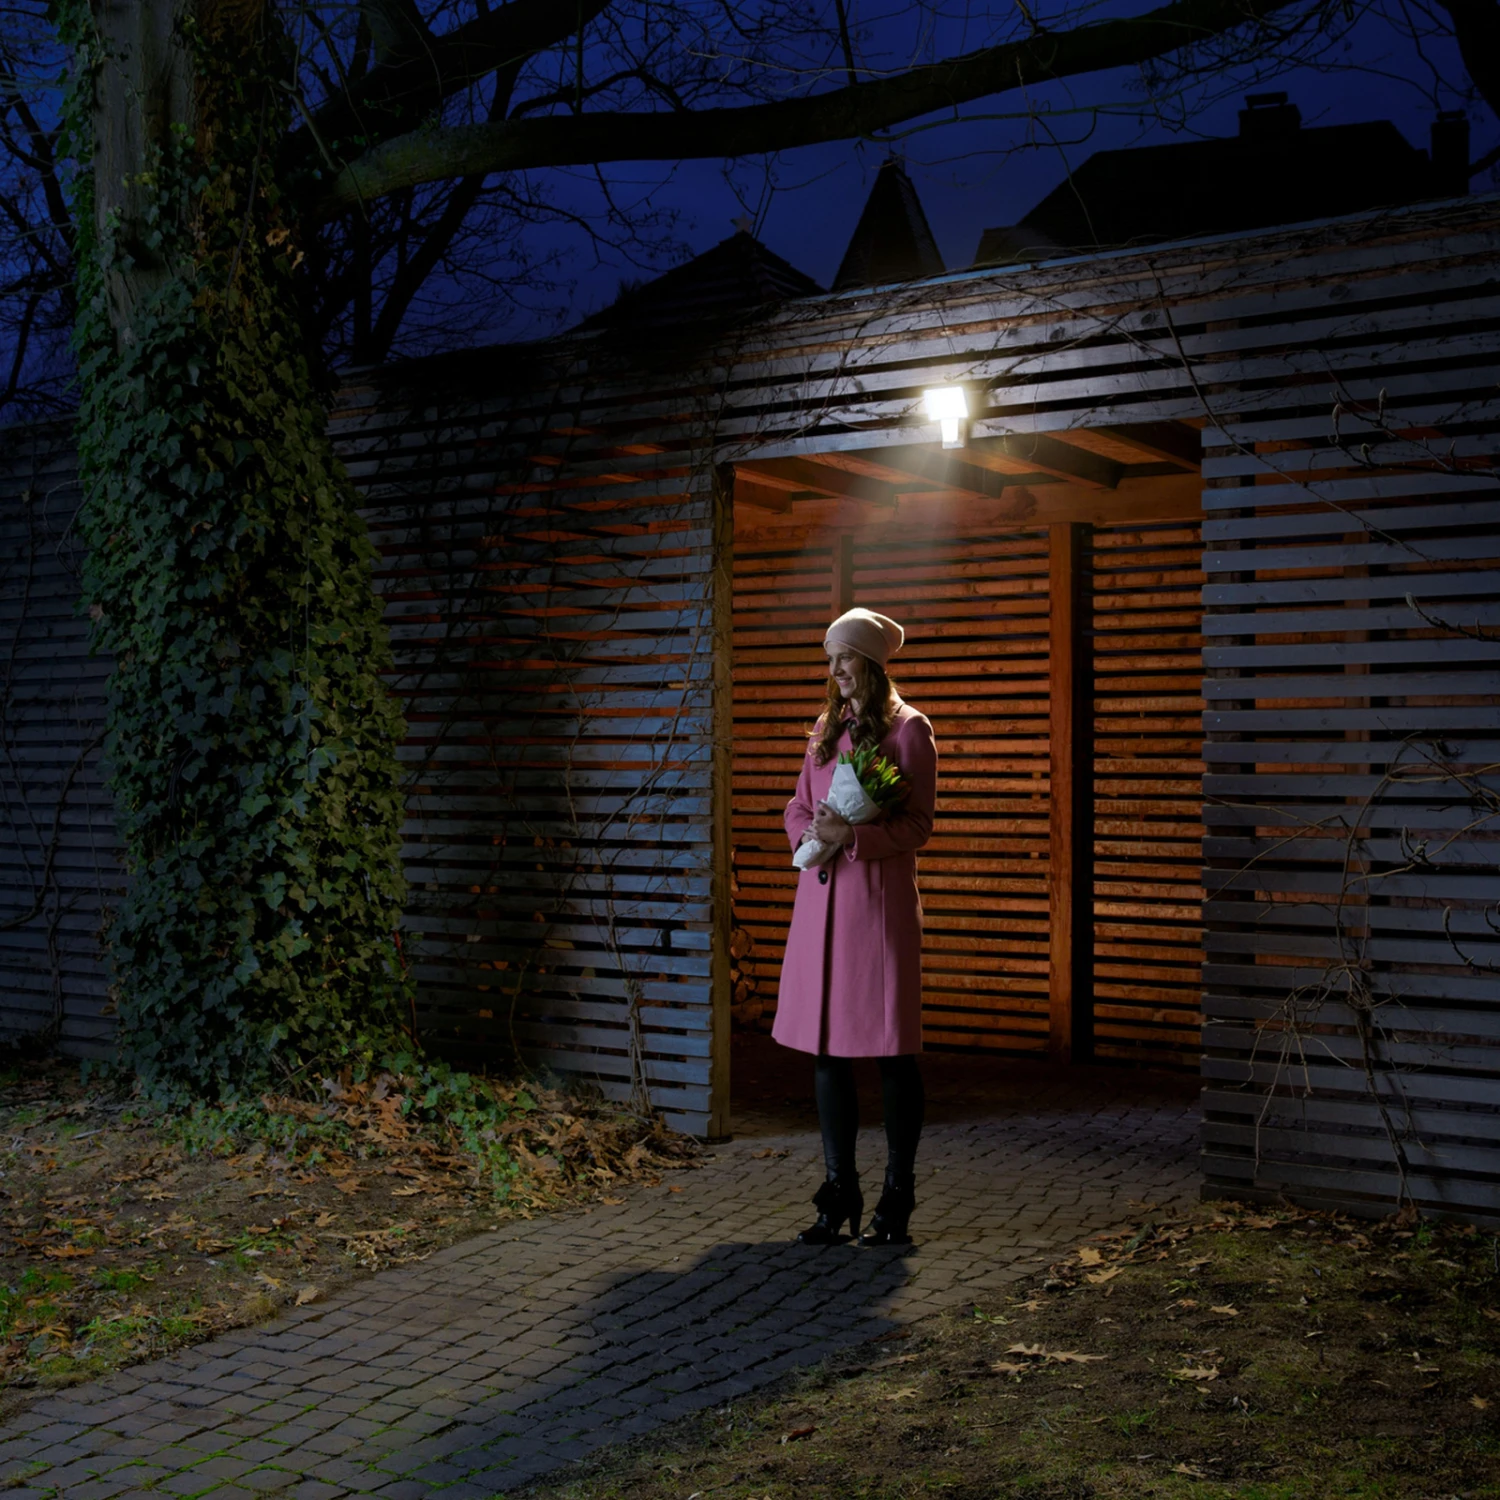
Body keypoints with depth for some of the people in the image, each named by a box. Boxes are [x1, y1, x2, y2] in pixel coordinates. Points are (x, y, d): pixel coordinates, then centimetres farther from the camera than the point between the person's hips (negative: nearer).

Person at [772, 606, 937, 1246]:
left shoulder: (908, 729, -3)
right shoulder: (825, 727, 15)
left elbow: (917, 825, -7)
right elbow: (797, 807, 17)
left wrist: (853, 836, -20)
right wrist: (812, 832, -5)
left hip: (880, 895, -6)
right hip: (820, 895, 6)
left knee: (893, 1051, 0)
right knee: (826, 1047, 7)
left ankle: (896, 1201, 10)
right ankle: (839, 1196, 17)